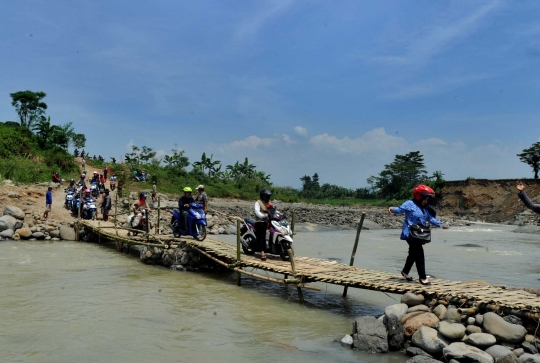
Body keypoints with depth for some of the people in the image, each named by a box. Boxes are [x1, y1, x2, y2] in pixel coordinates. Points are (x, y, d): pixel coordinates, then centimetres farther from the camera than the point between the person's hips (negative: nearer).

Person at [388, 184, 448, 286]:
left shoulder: (426, 208, 13)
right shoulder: (410, 204, -11)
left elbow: (431, 218, 12)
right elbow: (400, 209, -16)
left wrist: (440, 224, -1)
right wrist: (393, 209, -36)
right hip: (410, 233, -9)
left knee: (413, 253, 20)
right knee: (419, 254, -10)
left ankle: (405, 271, 39)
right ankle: (422, 277, -3)